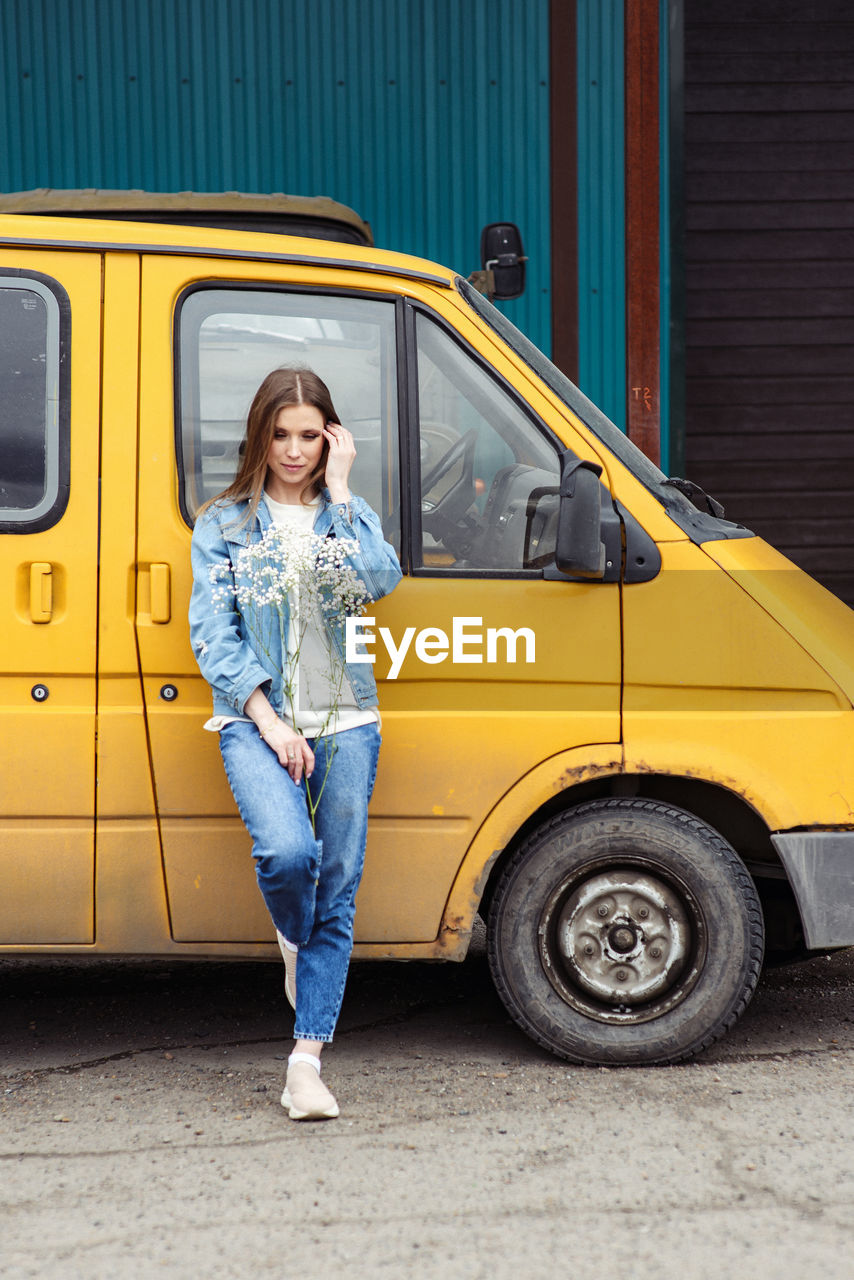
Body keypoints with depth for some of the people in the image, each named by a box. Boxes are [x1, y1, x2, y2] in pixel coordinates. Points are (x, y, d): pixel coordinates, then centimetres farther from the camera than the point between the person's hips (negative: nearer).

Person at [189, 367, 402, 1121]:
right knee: (286, 850, -26)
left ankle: (307, 1063, 6)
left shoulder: (347, 515, 12)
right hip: (257, 720, -2)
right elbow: (212, 633, 0)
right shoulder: (224, 524, 8)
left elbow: (381, 579, -10)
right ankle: (294, 941, 10)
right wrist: (266, 717, -10)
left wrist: (338, 492, -6)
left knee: (336, 892, -1)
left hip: (344, 722, 2)